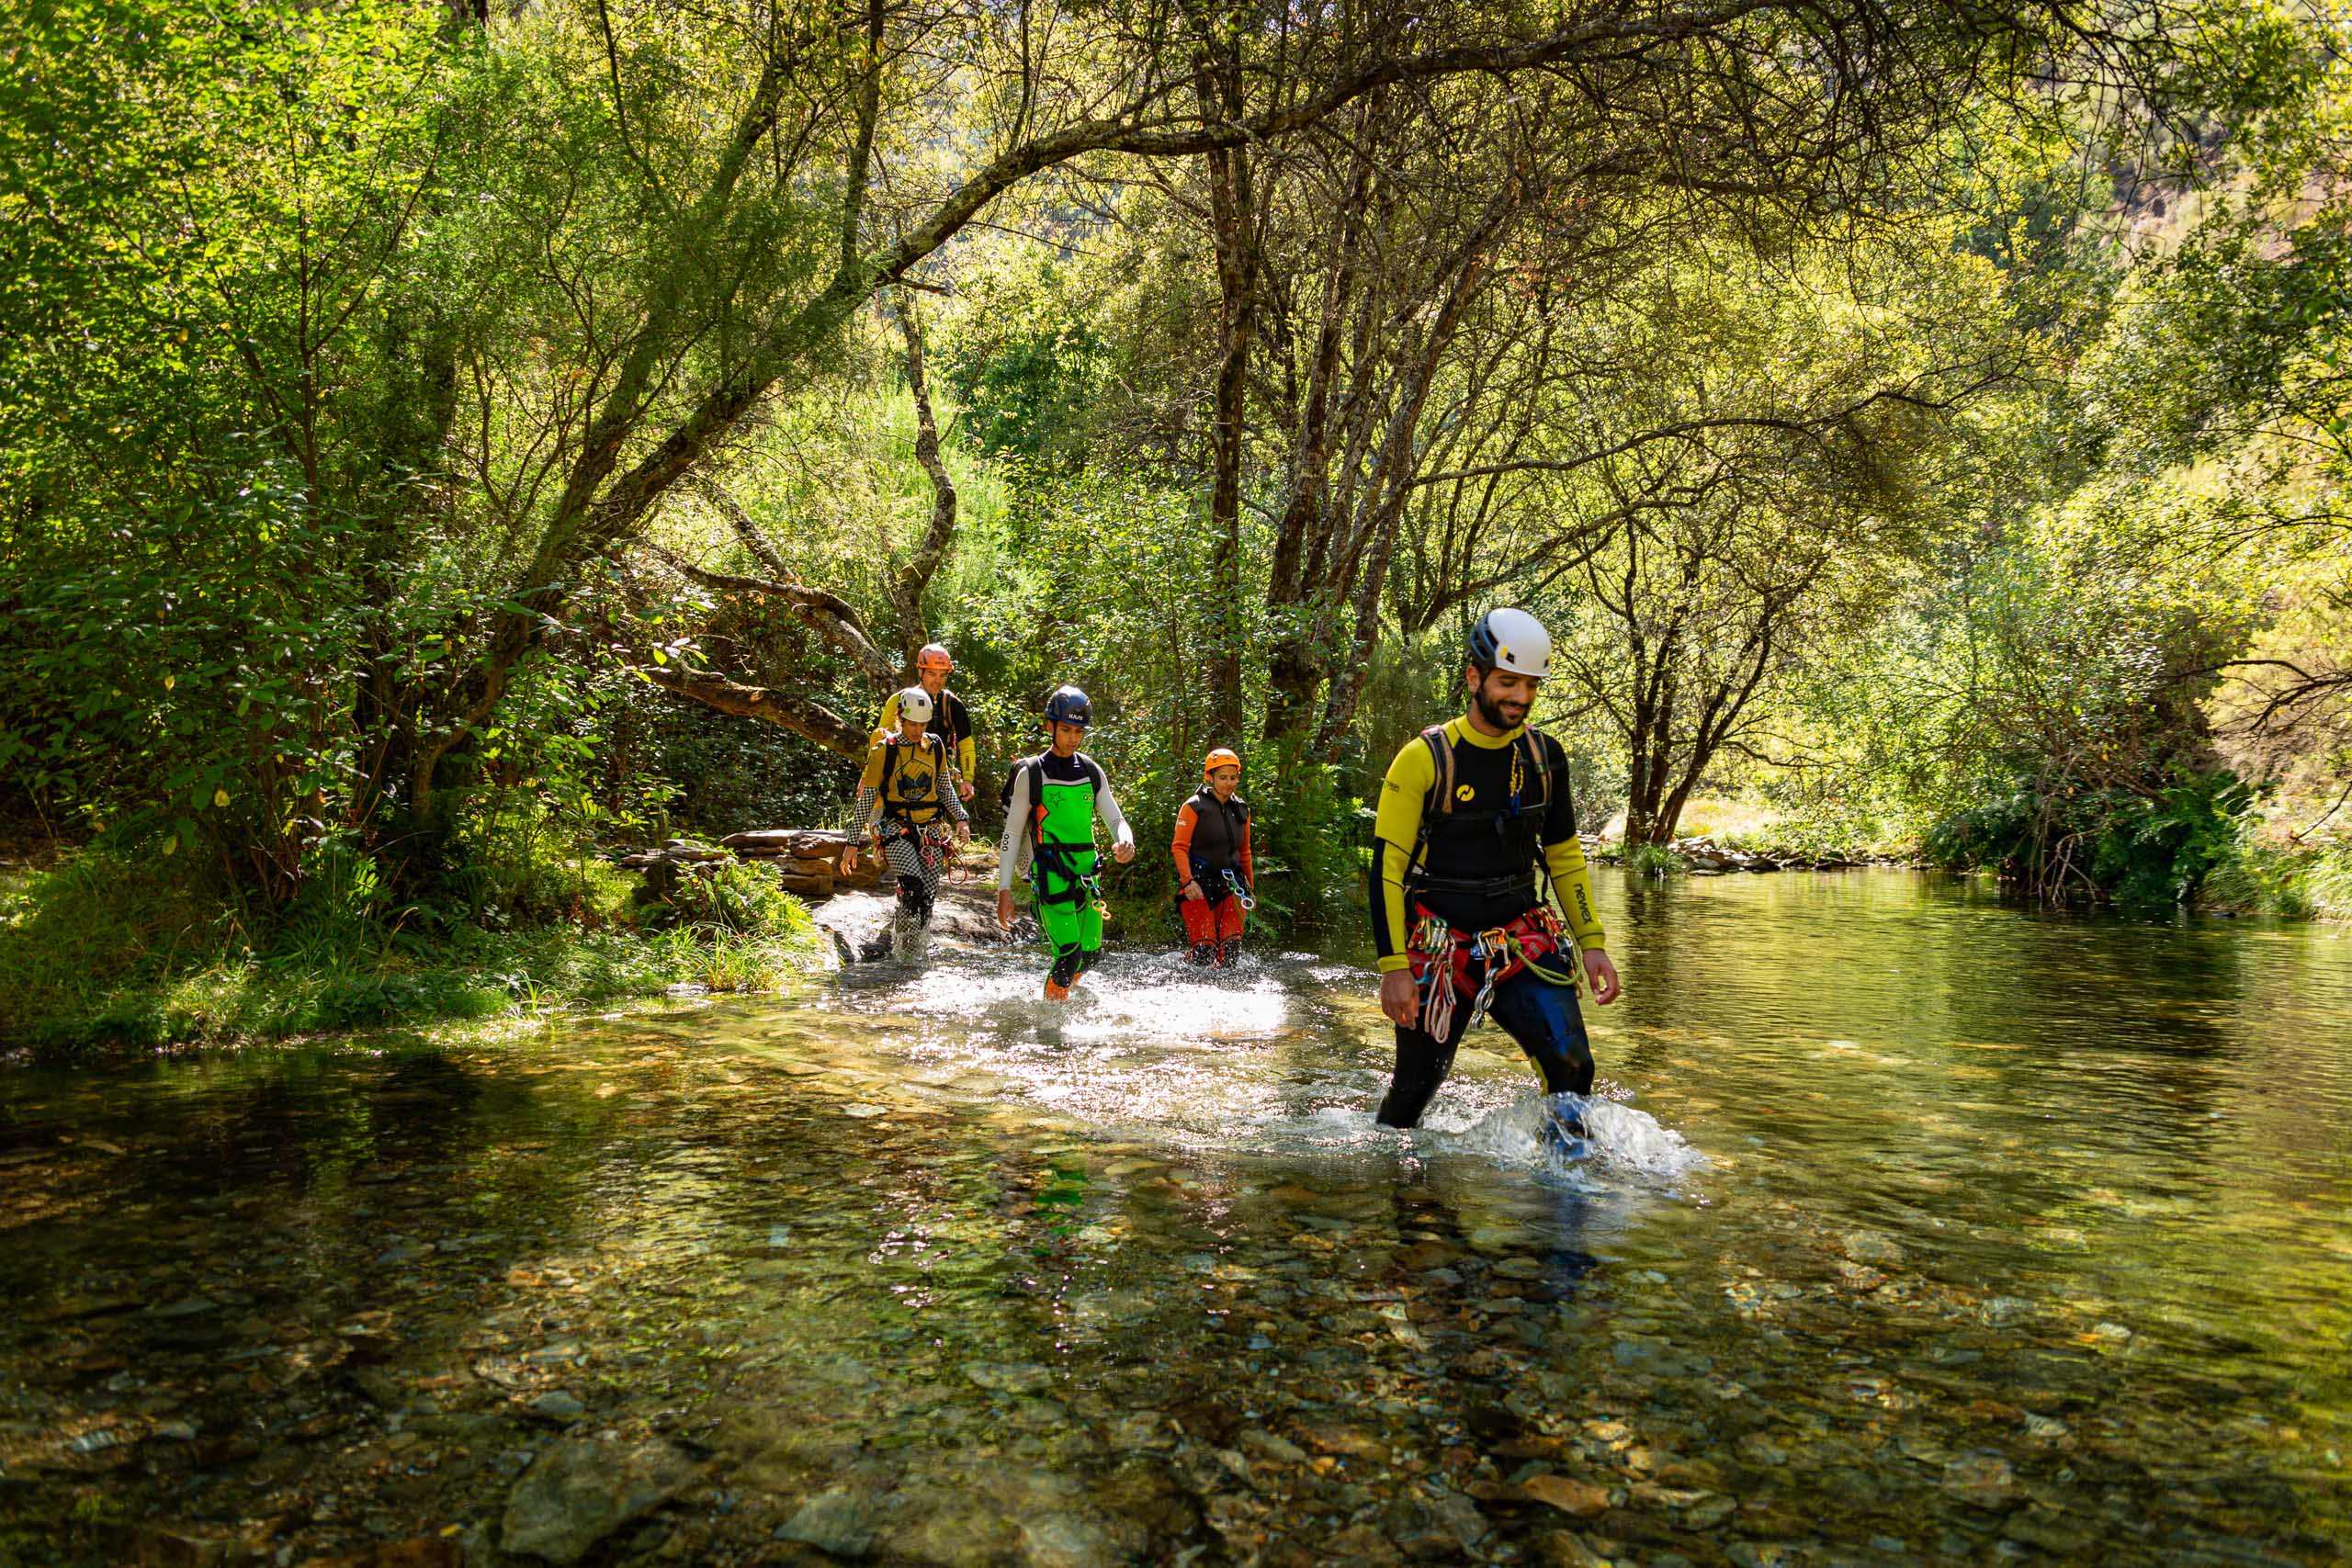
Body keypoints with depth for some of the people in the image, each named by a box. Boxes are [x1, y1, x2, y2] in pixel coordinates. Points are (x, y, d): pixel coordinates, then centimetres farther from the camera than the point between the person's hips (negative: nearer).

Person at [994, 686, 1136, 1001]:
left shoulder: (1092, 771, 9)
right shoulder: (1031, 773, -3)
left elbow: (1115, 819, 9)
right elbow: (1012, 834, 0)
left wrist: (1125, 843, -16)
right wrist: (1004, 889, -5)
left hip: (1087, 875, 5)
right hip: (1050, 876, -5)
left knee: (1090, 954, 6)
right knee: (1070, 956, -14)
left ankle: (1056, 993, 32)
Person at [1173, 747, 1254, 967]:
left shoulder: (1241, 809, 13)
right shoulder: (1194, 807, -5)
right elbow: (1179, 847, -8)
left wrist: (1250, 887, 22)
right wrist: (1187, 881, -20)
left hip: (1231, 883, 5)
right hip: (1198, 883, -5)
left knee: (1232, 945, -10)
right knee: (1204, 949, -14)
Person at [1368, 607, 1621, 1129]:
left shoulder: (1545, 756, 2)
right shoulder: (1424, 758, -12)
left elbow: (1564, 855, 13)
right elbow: (1387, 868, -12)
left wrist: (1591, 942, 6)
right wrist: (1393, 967, -16)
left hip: (1522, 942, 4)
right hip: (1439, 947, -3)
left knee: (1572, 1067, -12)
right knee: (1417, 1084, 5)